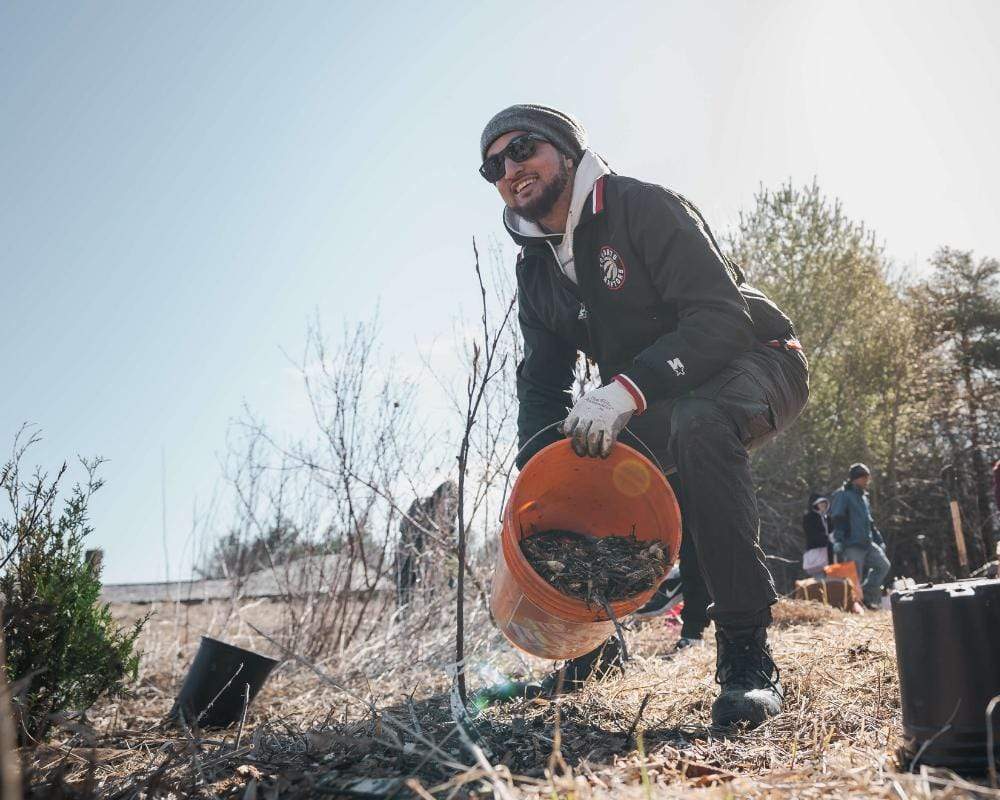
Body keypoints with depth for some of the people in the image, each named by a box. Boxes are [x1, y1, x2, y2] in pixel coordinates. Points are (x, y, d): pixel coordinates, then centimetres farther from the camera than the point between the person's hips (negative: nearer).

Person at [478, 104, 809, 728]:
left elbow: (722, 316, -28)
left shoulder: (642, 207, -18)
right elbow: (542, 384, 6)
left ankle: (747, 653, -33)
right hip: (657, 407, 8)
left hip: (753, 361, -7)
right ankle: (595, 642, 15)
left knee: (696, 422, -40)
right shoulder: (537, 270, 5)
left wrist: (625, 391, -40)